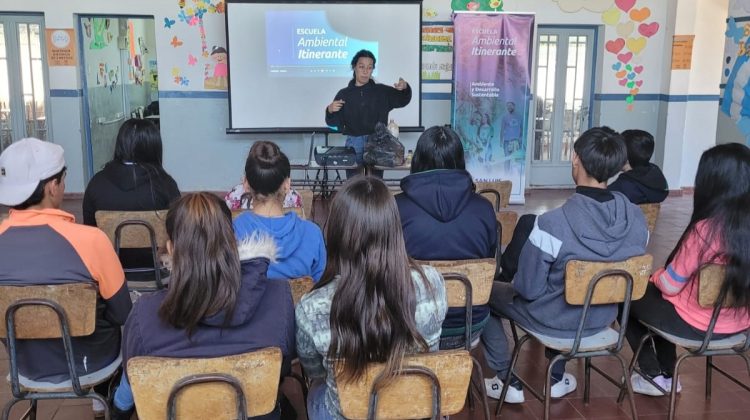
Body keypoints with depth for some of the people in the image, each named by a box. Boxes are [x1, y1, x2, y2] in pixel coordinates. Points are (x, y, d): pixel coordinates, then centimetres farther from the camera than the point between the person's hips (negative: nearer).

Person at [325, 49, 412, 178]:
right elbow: (334, 123, 9)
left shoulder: (381, 91, 7)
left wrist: (405, 88, -23)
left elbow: (402, 100, -1)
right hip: (353, 144, 0)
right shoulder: (344, 94, 7)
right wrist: (330, 111, -12)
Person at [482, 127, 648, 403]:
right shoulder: (638, 220, -16)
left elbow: (528, 289, -21)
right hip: (602, 318, 5)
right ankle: (557, 379, 42)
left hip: (553, 321, -5)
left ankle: (508, 381, 23)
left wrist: (512, 280, 1)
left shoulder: (551, 224, -33)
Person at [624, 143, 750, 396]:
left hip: (698, 325, -7)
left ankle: (654, 376, 22)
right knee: (658, 296, 29)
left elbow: (670, 286, -18)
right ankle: (668, 375, 35)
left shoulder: (705, 229, -28)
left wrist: (655, 275, 5)